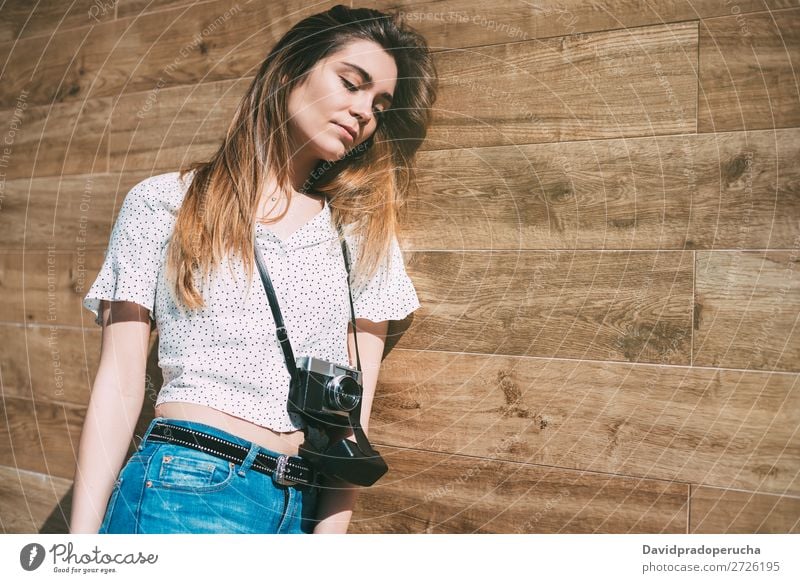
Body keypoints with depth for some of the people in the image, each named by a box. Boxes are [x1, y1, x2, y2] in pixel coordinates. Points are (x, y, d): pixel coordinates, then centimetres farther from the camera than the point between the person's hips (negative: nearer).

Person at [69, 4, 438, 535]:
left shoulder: (366, 234, 8)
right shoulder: (164, 203, 2)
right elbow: (119, 386, -1)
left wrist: (330, 533, -7)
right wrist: (83, 536, -6)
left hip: (308, 506, 3)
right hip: (183, 493, -2)